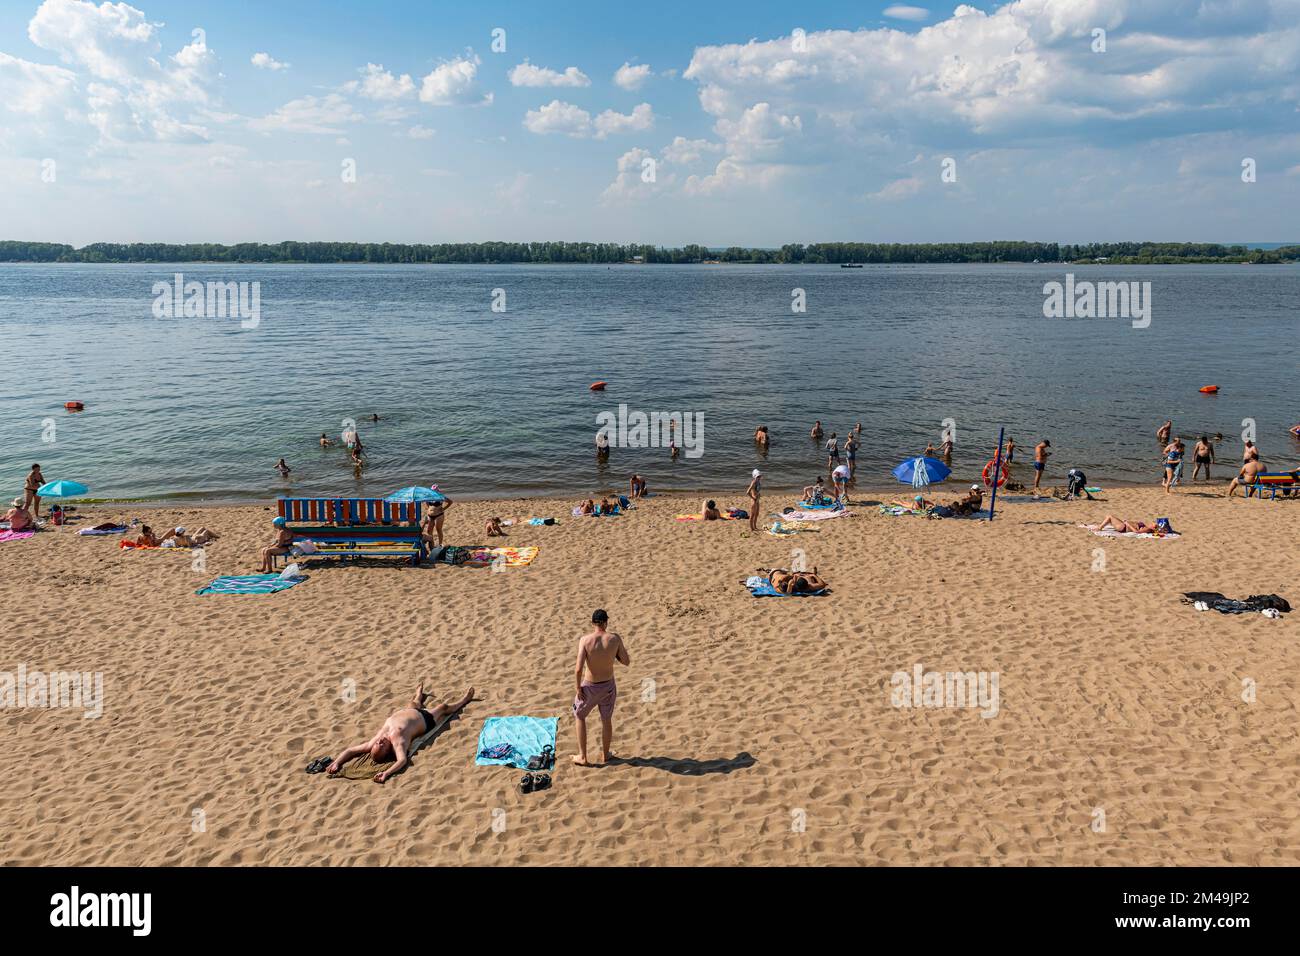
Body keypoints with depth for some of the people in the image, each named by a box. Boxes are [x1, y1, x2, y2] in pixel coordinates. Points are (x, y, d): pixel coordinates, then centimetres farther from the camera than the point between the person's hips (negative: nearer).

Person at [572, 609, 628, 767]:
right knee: (607, 720, 23)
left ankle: (582, 757, 25)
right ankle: (605, 754, 41)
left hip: (590, 687, -2)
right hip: (608, 686, 2)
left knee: (579, 716, 23)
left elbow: (579, 669, -24)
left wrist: (578, 688, -9)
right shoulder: (615, 638, -15)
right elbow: (627, 662, -5)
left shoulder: (585, 640, -20)